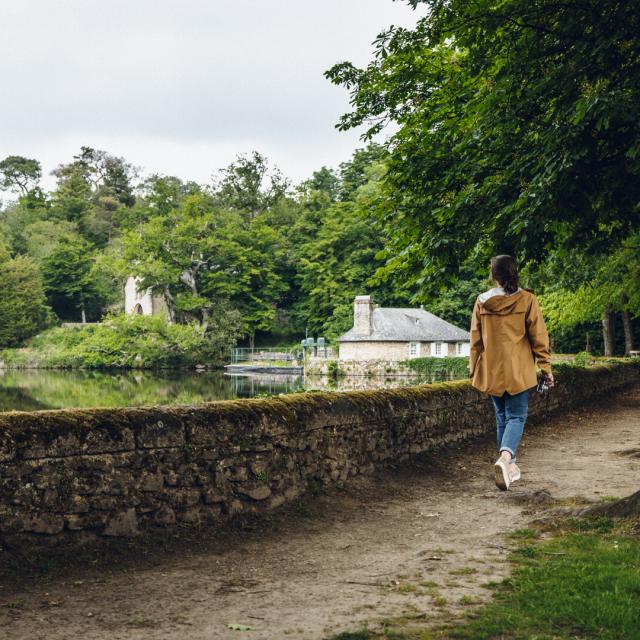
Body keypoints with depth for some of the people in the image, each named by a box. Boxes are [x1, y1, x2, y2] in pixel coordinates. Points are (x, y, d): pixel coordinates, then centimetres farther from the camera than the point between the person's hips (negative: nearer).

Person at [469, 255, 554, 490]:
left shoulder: (482, 302, 1)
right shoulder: (527, 299, -6)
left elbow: (475, 339, 7)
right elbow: (538, 336, -4)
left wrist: (473, 369, 17)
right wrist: (546, 368, 2)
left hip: (491, 370, 3)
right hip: (518, 370, -3)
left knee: (502, 417, 15)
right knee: (516, 416, -1)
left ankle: (509, 466, 20)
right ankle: (505, 457, -27)